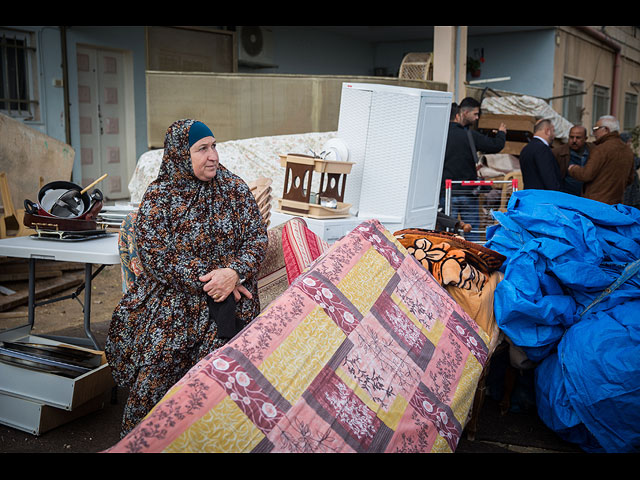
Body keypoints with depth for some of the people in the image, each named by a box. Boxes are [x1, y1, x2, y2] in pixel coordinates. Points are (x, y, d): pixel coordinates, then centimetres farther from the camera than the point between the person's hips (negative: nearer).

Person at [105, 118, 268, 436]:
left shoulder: (235, 189, 8)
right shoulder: (159, 196, 1)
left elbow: (258, 236, 4)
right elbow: (155, 255, -7)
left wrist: (234, 273, -15)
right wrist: (207, 280, -15)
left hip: (230, 293, 1)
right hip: (172, 294, -1)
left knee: (215, 351, -18)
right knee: (158, 352, -16)